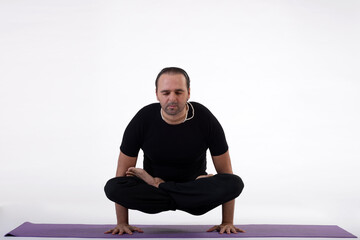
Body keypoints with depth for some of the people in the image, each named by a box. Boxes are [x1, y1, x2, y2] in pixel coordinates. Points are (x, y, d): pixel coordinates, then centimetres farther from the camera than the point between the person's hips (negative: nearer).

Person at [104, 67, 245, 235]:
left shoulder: (205, 119, -17)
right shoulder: (143, 120, -17)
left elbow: (225, 171, -11)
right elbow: (123, 170, -10)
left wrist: (227, 223, -13)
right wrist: (122, 223, -12)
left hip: (193, 190, 1)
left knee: (235, 183, -30)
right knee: (113, 187, -30)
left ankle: (157, 184, -16)